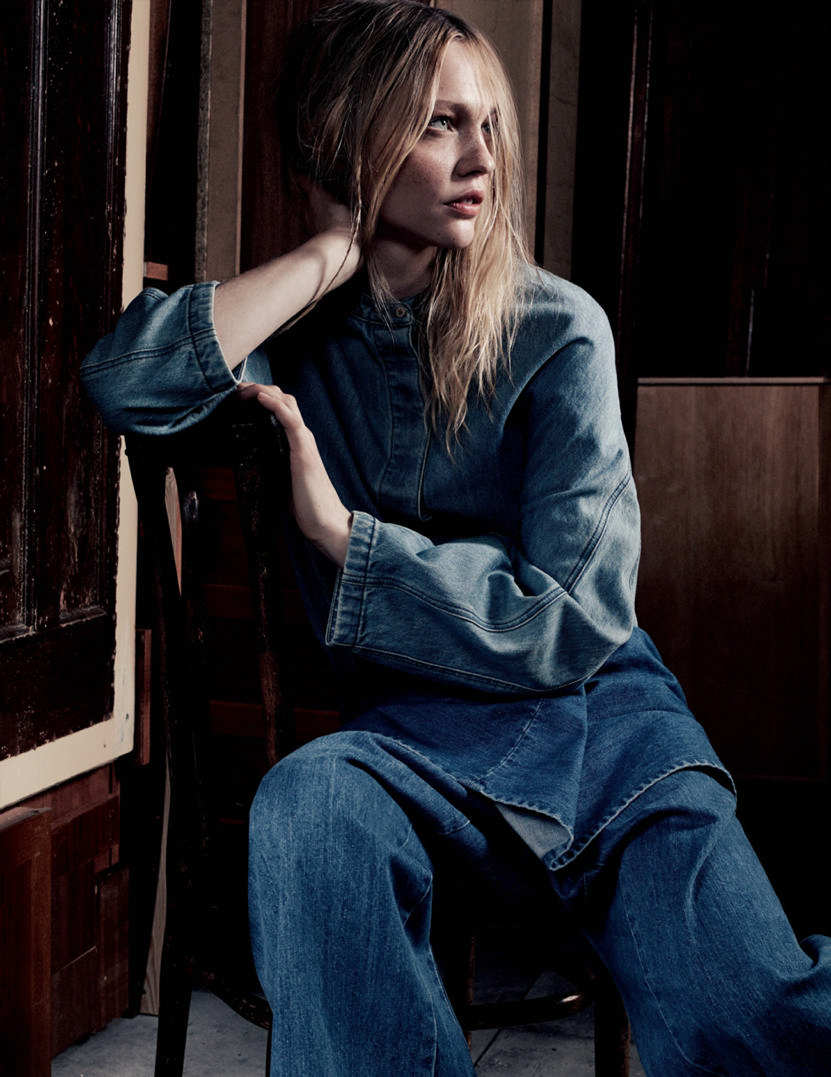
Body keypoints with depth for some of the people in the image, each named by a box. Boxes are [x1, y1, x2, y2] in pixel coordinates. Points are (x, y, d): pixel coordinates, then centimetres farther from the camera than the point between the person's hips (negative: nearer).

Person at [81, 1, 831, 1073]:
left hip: (601, 712, -2)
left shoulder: (555, 329, 0)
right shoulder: (299, 331, 7)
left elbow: (576, 619, -6)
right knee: (307, 803, -34)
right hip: (414, 731, 2)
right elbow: (123, 383, -15)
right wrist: (336, 251, -9)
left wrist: (340, 533, -11)